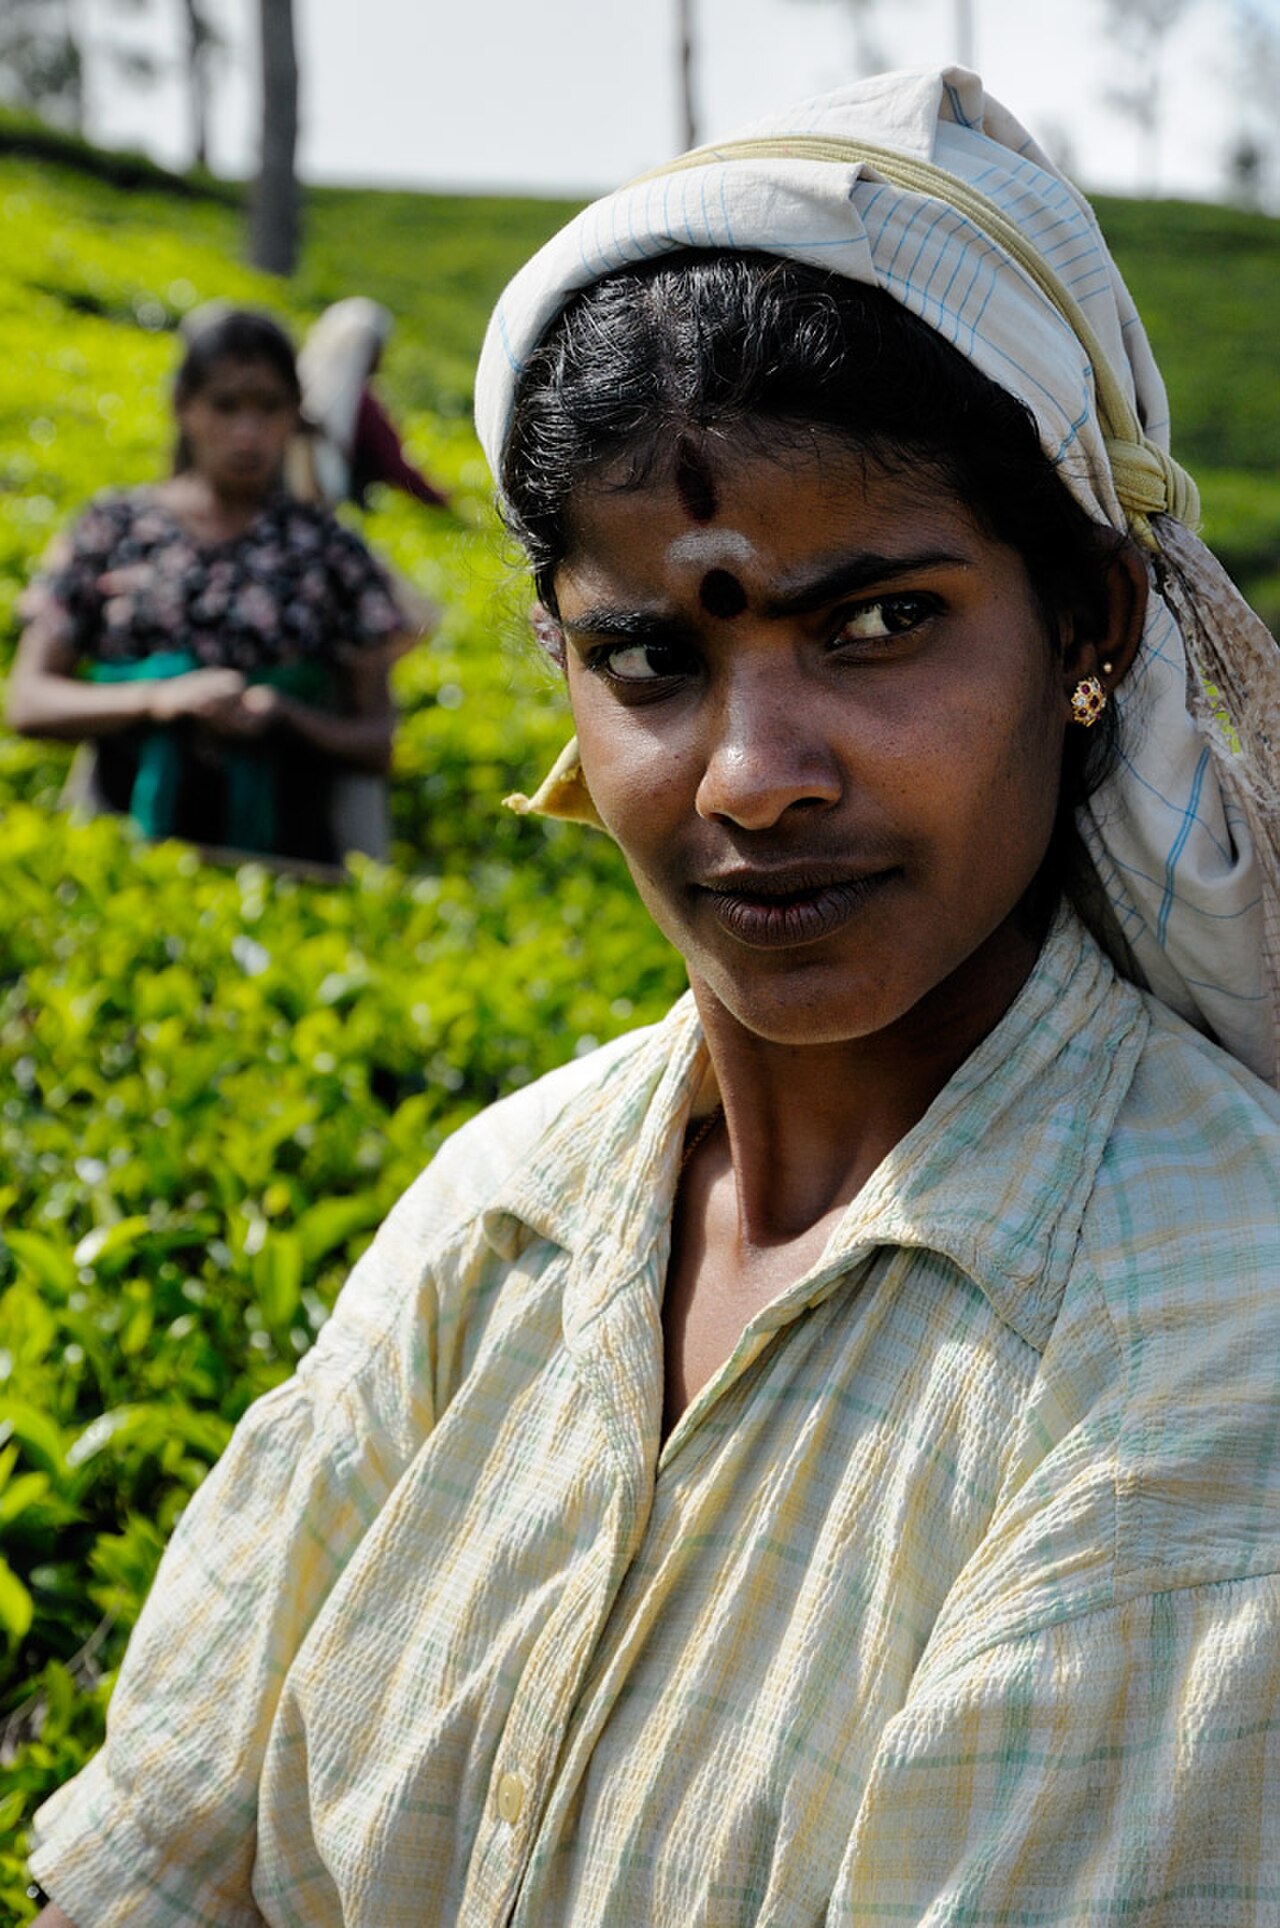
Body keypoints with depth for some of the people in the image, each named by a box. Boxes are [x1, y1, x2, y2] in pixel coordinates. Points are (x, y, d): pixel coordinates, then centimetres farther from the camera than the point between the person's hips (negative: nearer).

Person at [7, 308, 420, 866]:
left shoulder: (327, 550, 12)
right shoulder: (112, 529, 13)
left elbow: (377, 741, 11)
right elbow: (28, 701, 8)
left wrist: (284, 717, -7)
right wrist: (160, 699, -6)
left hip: (282, 853, 0)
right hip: (131, 834, 0)